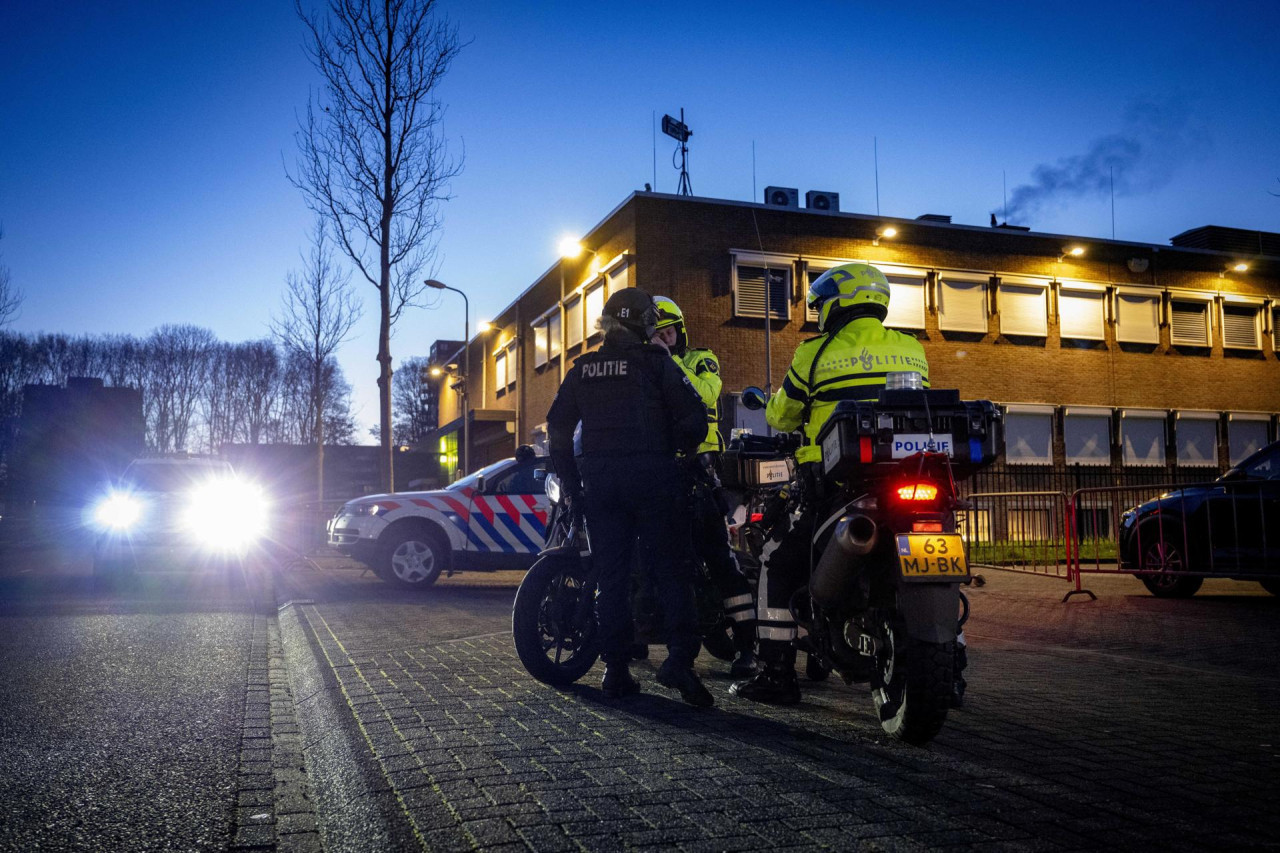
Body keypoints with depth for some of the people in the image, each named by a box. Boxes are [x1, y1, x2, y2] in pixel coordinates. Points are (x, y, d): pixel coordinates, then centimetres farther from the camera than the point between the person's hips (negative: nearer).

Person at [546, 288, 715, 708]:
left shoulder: (582, 368, 12)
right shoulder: (656, 362, -1)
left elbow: (558, 427, 12)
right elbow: (692, 416, -6)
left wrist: (570, 480, 18)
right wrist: (682, 446, 13)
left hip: (598, 480, 4)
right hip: (652, 476, -4)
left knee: (611, 576, 8)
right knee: (671, 568, -2)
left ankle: (616, 670, 9)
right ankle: (679, 657, -16)